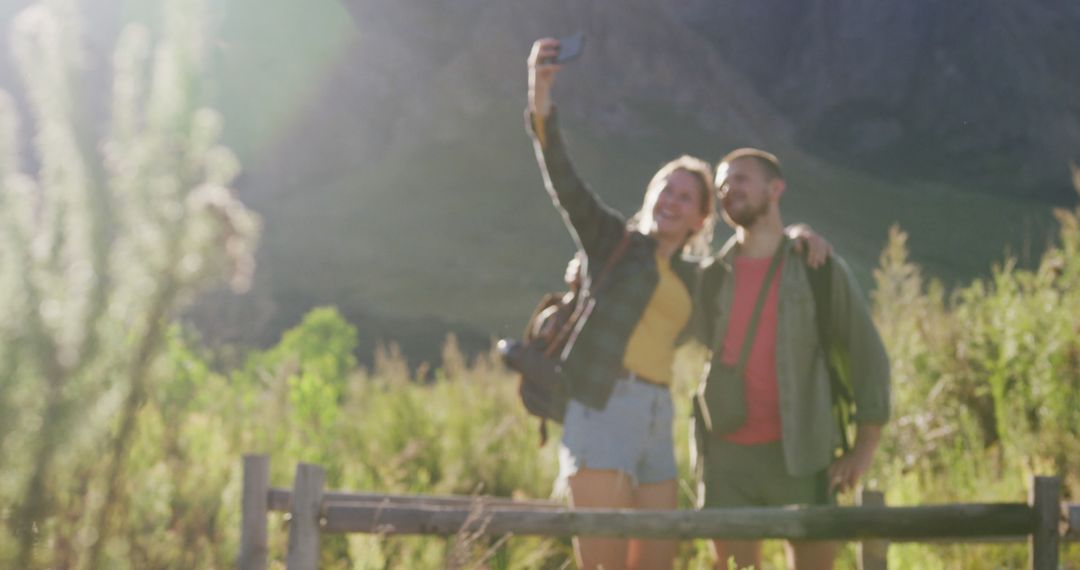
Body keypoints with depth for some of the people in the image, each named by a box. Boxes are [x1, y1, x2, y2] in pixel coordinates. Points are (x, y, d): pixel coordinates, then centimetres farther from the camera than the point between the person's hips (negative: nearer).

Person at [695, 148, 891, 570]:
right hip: (727, 455, 3)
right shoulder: (711, 277, 10)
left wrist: (864, 448, -5)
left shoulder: (820, 270, 2)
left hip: (800, 455, -2)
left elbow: (867, 357, 1)